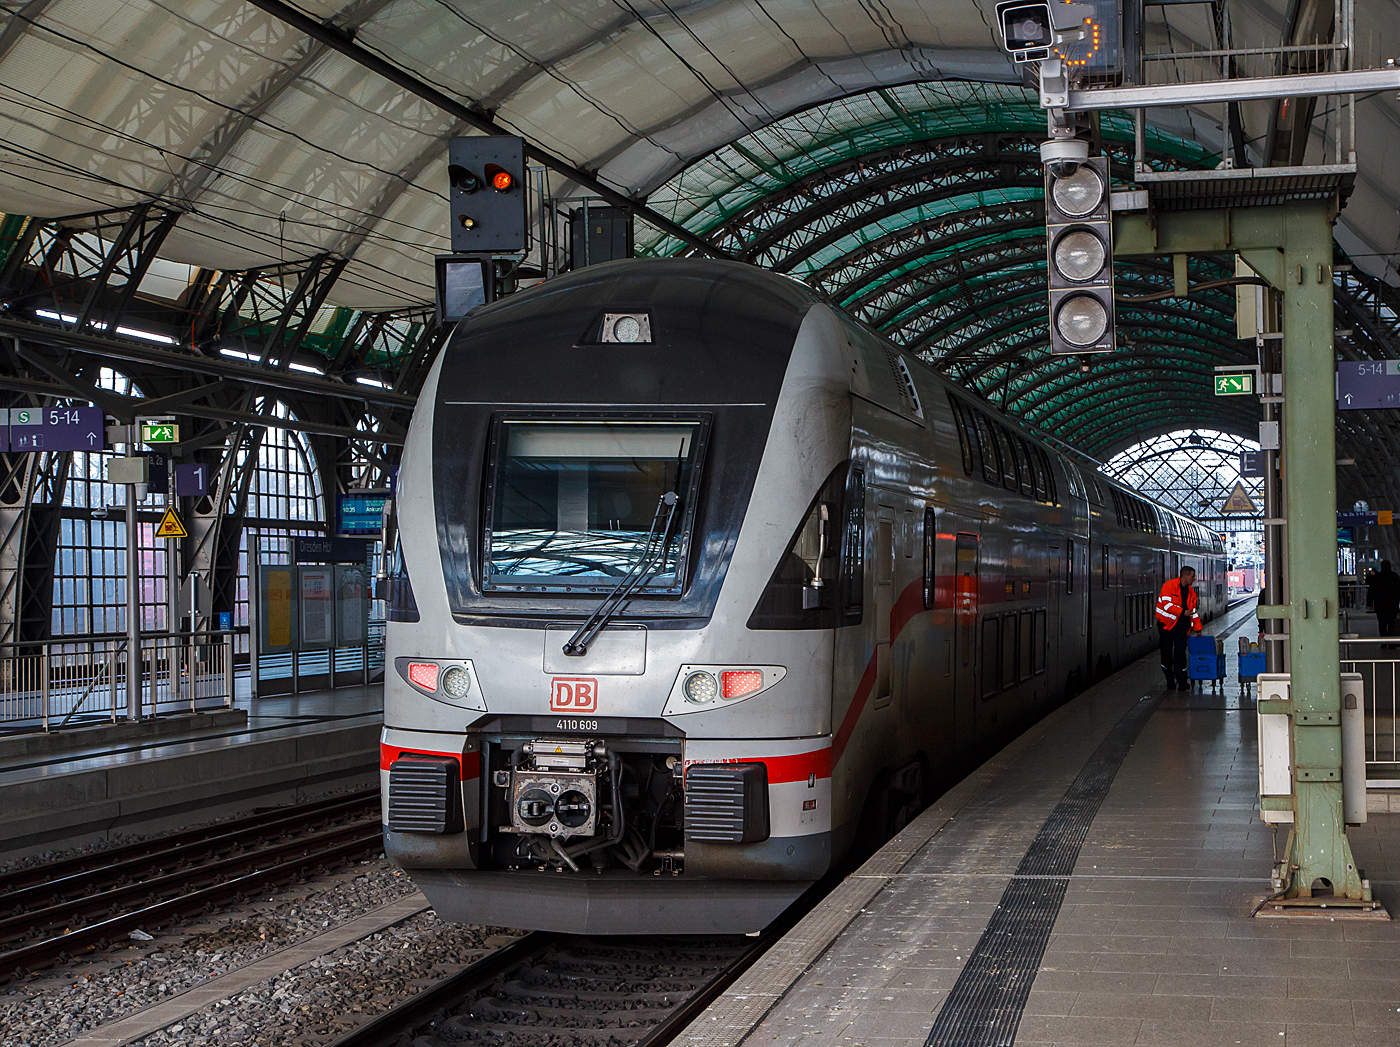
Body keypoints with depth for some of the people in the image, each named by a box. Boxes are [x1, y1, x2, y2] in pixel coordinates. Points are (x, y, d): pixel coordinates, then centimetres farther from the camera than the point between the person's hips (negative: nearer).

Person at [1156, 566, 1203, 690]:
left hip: (1182, 626, 5)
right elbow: (1167, 604, -19)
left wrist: (1197, 628, 11)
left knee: (1180, 653, -1)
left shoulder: (1190, 591, 11)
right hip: (1167, 624, -4)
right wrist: (1183, 612, -23)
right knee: (1167, 653, 2)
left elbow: (1193, 610, 16)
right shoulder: (1169, 586, -10)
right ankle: (1170, 681, 14)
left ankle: (1182, 682, 1)